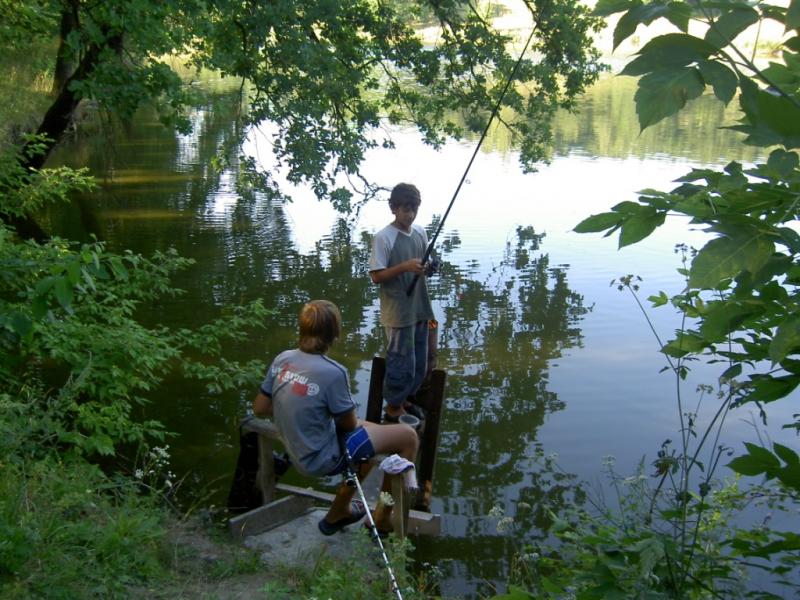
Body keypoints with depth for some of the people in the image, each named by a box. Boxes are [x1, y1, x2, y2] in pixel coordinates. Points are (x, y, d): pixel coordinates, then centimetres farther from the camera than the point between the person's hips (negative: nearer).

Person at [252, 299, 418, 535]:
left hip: (299, 453, 8)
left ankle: (337, 513, 37)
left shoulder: (282, 359, -8)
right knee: (407, 437, 0)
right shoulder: (332, 372, -27)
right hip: (323, 459, -8)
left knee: (372, 431, 29)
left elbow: (259, 409, 1)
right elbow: (349, 424, -13)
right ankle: (385, 518, 15)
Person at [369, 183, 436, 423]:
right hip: (398, 313, -7)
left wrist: (427, 268, -7)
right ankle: (393, 409, 19)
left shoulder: (420, 232, 5)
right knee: (402, 364, 1)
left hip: (419, 310, 7)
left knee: (420, 363, 16)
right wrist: (404, 267, -26)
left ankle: (405, 399, 36)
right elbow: (376, 276, -15)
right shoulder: (383, 238, -15)